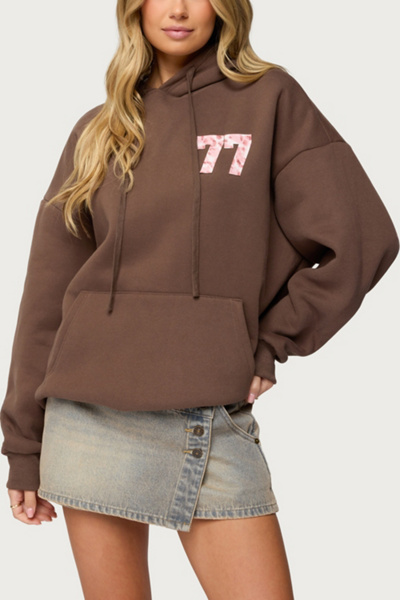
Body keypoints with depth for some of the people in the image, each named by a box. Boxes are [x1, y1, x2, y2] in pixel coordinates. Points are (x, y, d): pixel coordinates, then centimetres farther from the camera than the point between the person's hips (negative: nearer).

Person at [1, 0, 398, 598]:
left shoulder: (270, 99, 3)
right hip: (96, 420, 2)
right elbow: (48, 292, 10)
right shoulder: (98, 133, 9)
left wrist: (271, 343, -1)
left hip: (219, 426, -1)